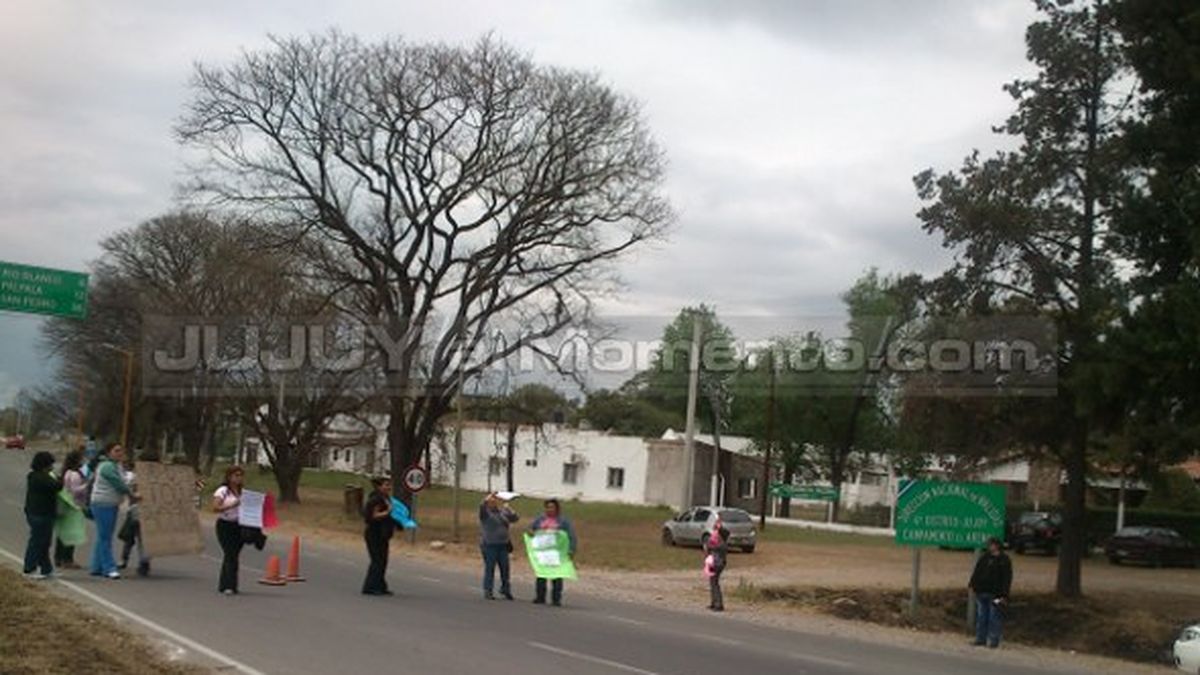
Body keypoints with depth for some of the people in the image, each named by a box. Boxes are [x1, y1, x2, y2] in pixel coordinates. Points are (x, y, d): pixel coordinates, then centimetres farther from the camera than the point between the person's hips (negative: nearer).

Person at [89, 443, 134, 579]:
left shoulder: (116, 466, 17)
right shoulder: (107, 466, -15)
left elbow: (122, 483, 14)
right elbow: (119, 484, -16)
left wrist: (130, 495, 0)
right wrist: (132, 495, -5)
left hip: (112, 505, 10)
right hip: (103, 505, -10)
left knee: (103, 537, 13)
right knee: (105, 537, -8)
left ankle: (97, 568, 18)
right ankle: (109, 568, -9)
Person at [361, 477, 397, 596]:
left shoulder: (386, 499, 15)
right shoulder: (376, 499, -15)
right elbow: (374, 516, -22)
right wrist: (388, 512, -26)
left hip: (382, 535, 10)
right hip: (375, 534, -10)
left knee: (382, 561, 11)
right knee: (377, 561, -10)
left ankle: (380, 587, 16)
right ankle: (370, 587, -6)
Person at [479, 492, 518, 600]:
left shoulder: (502, 512, 12)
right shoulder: (485, 512, -2)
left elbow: (515, 518, 6)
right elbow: (482, 505, -23)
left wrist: (508, 509, -7)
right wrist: (490, 496, -29)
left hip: (503, 545, 5)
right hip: (489, 545, -5)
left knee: (505, 567, 5)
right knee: (490, 568, -3)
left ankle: (505, 589, 19)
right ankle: (488, 591, 3)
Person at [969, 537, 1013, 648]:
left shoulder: (1004, 560, -1)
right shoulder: (985, 558, 13)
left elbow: (1007, 579, -4)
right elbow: (977, 572, 17)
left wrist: (1004, 595, -11)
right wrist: (972, 584, 5)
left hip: (995, 594, -5)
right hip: (981, 592, 5)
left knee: (993, 618, -1)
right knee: (981, 617, 8)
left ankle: (993, 640, 4)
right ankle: (980, 639, 15)